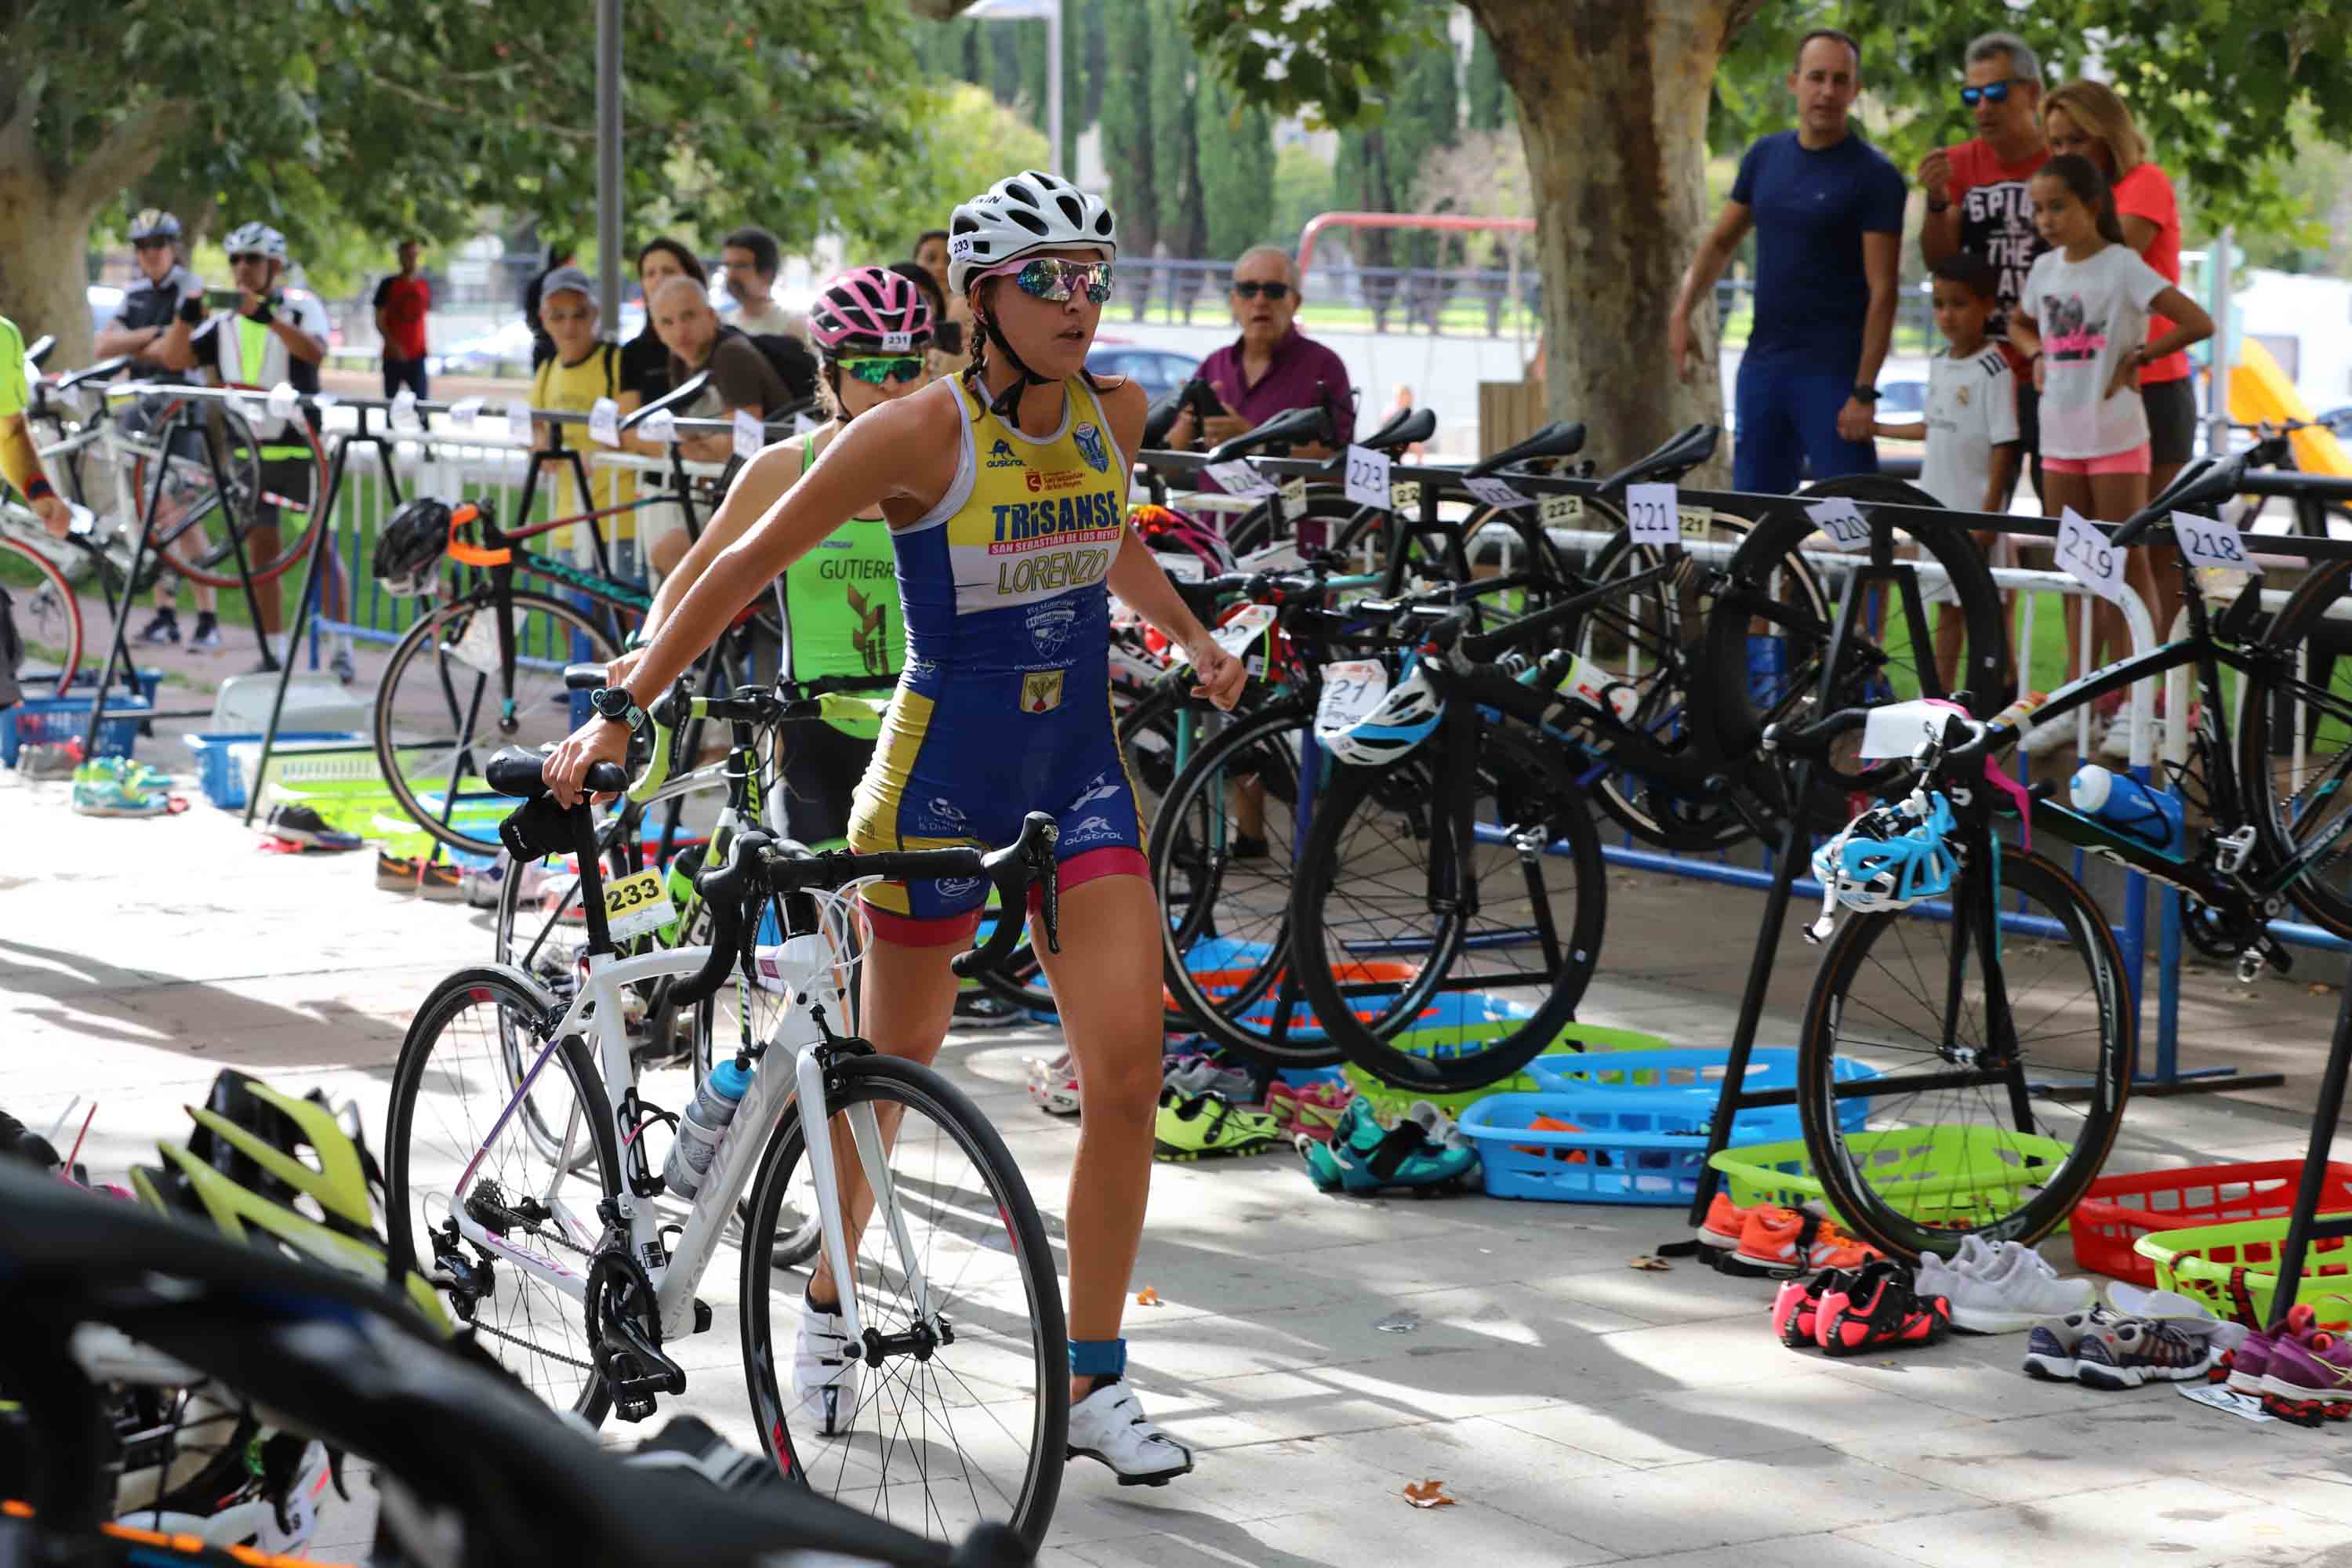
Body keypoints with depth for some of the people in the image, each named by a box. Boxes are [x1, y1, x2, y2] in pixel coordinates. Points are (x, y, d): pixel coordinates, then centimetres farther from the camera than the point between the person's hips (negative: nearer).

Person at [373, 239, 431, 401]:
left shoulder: (424, 286, 8)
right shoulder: (389, 285, -1)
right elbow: (379, 322, -3)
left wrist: (424, 348, 6)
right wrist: (393, 345, -16)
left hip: (417, 356, 2)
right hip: (393, 356, -2)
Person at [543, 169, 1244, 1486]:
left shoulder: (1114, 414, 1)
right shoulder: (923, 433, -16)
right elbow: (750, 564, -11)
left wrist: (1195, 641, 18)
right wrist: (622, 715, -13)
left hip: (1082, 773, 4)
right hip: (944, 775, -4)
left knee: (1129, 1071, -9)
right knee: (892, 1071, 10)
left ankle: (1094, 1384, 2)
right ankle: (828, 1308, 36)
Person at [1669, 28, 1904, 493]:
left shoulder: (1873, 176, -8)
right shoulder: (1766, 157, 9)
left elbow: (1881, 291, -12)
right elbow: (1721, 241, 18)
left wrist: (1864, 392, -17)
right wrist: (1681, 313, 2)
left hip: (1833, 371, -6)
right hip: (1763, 363, 6)